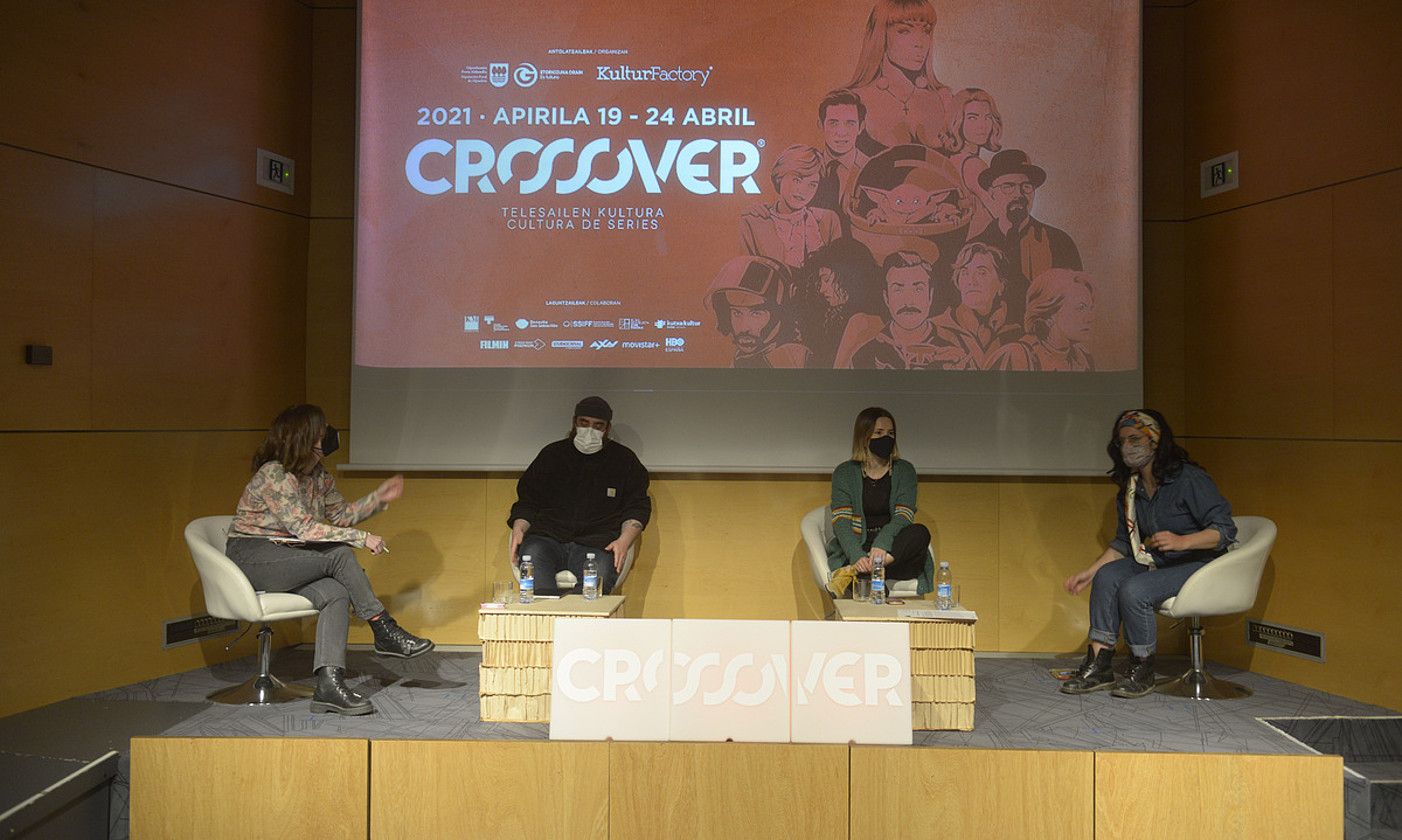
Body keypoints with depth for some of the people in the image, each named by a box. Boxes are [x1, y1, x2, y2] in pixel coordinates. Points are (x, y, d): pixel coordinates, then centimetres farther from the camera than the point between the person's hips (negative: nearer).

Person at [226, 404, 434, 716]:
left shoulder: (317, 476, 8)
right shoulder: (273, 475, -19)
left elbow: (342, 514, 17)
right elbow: (305, 529, -24)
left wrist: (379, 498, 4)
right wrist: (362, 538, -23)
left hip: (282, 558, 8)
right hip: (251, 558, -8)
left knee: (335, 592, -21)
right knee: (339, 554, -24)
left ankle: (329, 684, -30)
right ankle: (384, 632, -11)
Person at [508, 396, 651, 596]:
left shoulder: (623, 459, 18)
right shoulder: (552, 454, 21)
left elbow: (638, 507, 14)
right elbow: (526, 501, 21)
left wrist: (624, 541, -6)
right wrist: (519, 529, -1)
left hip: (596, 544, -1)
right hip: (547, 537, 1)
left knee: (599, 573, -35)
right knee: (532, 555, -34)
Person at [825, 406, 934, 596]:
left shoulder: (904, 470, 8)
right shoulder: (845, 473, 4)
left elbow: (903, 516, -6)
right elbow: (840, 522, -9)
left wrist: (882, 544, -28)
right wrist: (857, 556, -29)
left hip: (893, 548, 3)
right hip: (855, 549, -3)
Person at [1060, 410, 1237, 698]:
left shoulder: (1189, 479, -16)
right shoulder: (1130, 489, 8)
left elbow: (1225, 529, -19)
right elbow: (1124, 542, 15)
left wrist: (1181, 541, -36)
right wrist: (1090, 571, 5)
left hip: (1202, 565, -7)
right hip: (1159, 563, 8)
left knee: (1134, 589, -28)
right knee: (1107, 575, -16)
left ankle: (1142, 673, -9)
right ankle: (1098, 666, -15)